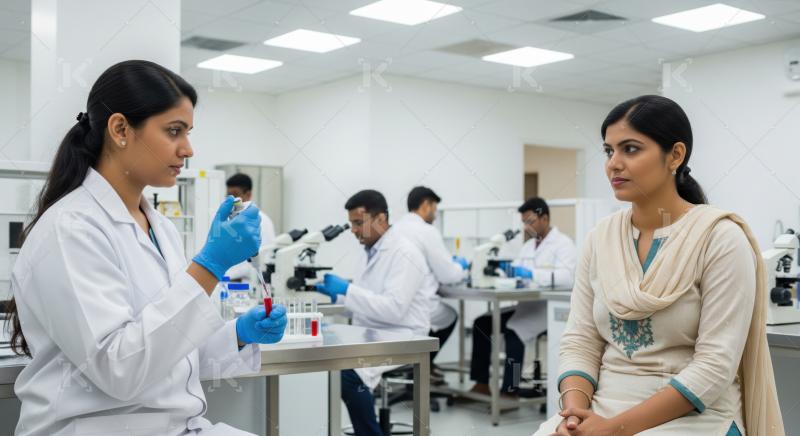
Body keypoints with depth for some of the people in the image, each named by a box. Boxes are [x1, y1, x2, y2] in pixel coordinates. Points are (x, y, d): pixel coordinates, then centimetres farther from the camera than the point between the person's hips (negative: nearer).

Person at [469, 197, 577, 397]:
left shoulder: (563, 243, -7)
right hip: (526, 306, 8)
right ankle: (481, 383, -6)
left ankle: (510, 389, -25)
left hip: (549, 308, -8)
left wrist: (532, 274, -32)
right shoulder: (528, 246, 18)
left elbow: (566, 276, -24)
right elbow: (513, 272, 17)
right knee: (481, 323, -6)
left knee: (513, 329, -32)